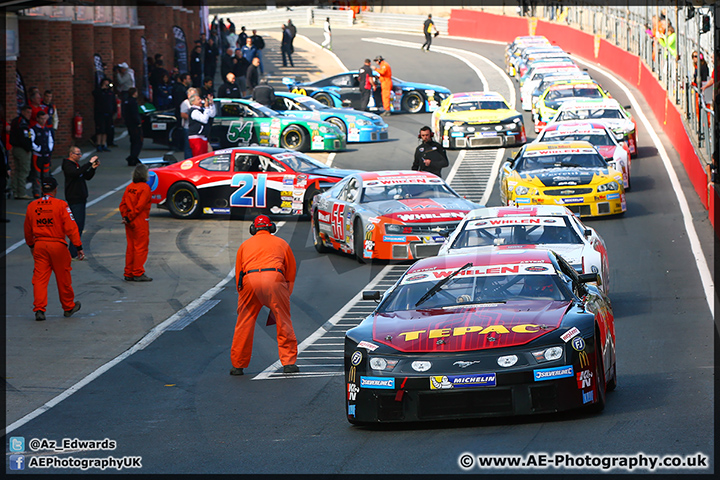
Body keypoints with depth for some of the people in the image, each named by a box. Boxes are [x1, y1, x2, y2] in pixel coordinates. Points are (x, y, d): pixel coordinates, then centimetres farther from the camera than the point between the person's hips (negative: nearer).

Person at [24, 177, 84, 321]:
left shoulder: (32, 206, 4)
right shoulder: (61, 205, -9)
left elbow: (28, 230, 15)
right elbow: (71, 228, -12)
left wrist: (31, 245, 31)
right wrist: (79, 247, -9)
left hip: (39, 245, 3)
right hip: (57, 245, -3)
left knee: (39, 278, 4)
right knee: (63, 278, 11)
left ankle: (39, 309, -7)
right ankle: (68, 307, 26)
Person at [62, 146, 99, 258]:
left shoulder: (76, 164, 17)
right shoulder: (68, 165, -11)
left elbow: (87, 177, 20)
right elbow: (77, 173, -30)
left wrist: (93, 168, 3)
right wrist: (89, 163, -27)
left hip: (81, 198, 10)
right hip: (74, 199, -10)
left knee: (80, 225, 11)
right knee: (77, 225, -12)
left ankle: (75, 251, 17)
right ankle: (73, 253, -11)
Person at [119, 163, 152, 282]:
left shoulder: (129, 187, 7)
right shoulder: (145, 187, -13)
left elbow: (122, 204, 4)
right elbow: (140, 206, -18)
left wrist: (125, 217, -1)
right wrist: (129, 218, -11)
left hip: (129, 223, 7)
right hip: (140, 222, -7)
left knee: (130, 247, 12)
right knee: (141, 247, -1)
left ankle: (128, 274, 15)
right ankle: (138, 274, 0)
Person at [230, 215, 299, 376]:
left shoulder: (245, 245, 27)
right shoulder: (281, 243, 25)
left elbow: (238, 274, 26)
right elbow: (291, 272, 23)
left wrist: (242, 296, 31)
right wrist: (285, 295, 30)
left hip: (250, 279, 1)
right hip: (274, 278, -1)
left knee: (244, 322, 9)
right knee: (284, 321, 7)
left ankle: (238, 365, 11)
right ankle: (289, 362, 3)